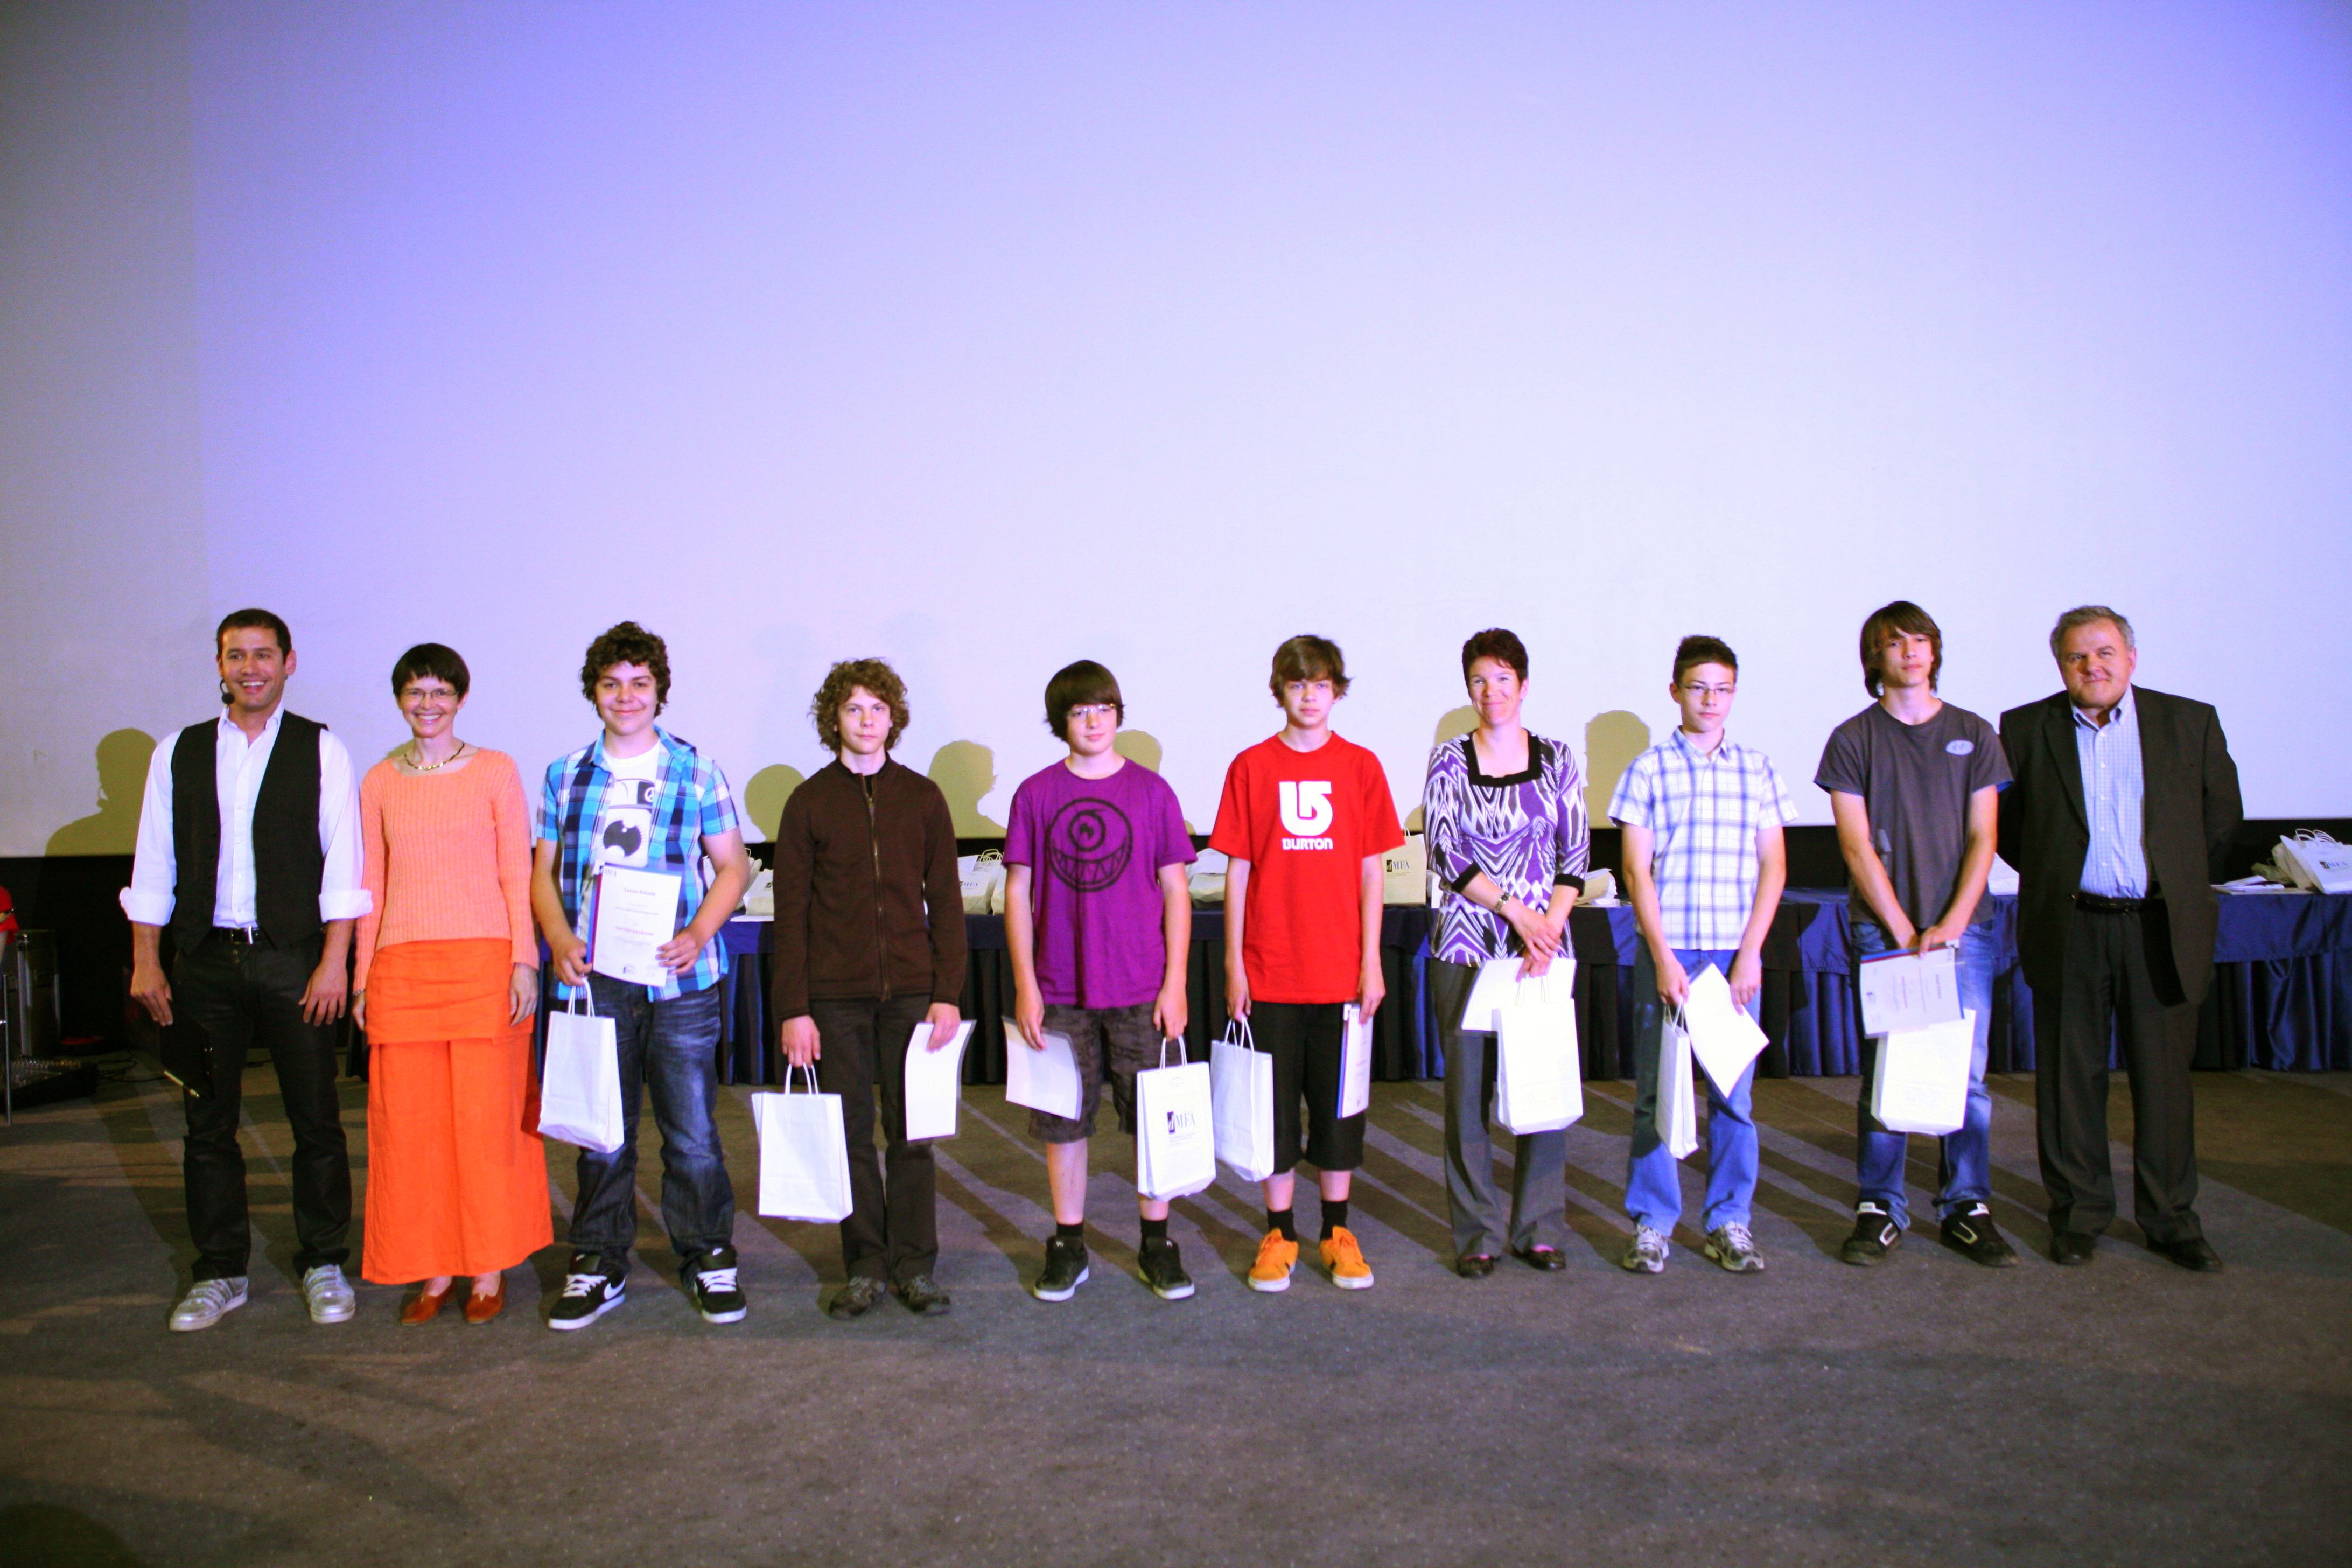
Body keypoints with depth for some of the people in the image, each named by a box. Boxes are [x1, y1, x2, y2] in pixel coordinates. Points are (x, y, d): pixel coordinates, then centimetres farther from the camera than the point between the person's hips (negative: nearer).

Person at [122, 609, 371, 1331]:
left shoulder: (321, 750, 1)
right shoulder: (178, 753, 9)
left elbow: (341, 863, -3)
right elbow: (154, 864, 9)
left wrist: (334, 960, -9)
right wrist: (146, 962, 4)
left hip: (293, 959, -2)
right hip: (204, 960, 3)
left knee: (315, 1117, 3)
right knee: (208, 1121, 9)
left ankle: (324, 1264, 17)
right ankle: (219, 1273, 21)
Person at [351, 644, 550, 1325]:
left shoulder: (496, 771, 4)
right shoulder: (379, 782, 11)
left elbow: (517, 873, 2)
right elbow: (371, 885, 13)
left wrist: (525, 960, -5)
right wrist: (362, 977, 10)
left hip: (484, 961, -2)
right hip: (402, 963, 3)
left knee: (487, 1116, 0)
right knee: (409, 1122, 3)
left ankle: (490, 1269, 11)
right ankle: (433, 1270, 15)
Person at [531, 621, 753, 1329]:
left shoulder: (697, 772, 4)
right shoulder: (564, 776, 10)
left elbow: (734, 866, 5)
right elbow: (543, 873, 13)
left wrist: (698, 934, -10)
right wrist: (558, 939, -5)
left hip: (679, 978, -2)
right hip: (592, 978, 2)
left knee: (693, 1131, 2)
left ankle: (709, 1258, 18)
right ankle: (599, 1264, 22)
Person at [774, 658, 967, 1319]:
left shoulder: (922, 797, 6)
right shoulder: (810, 802, 4)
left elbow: (945, 901, 6)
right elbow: (791, 911, 2)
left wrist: (948, 993, -3)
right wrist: (793, 1008, -4)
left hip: (911, 991, 0)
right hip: (835, 995, 0)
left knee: (912, 1132, 4)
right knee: (850, 1134, 6)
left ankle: (916, 1265, 15)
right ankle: (866, 1265, 18)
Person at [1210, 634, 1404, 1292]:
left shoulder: (1360, 767, 3)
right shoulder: (1251, 767, 1)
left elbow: (1371, 872, 4)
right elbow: (1238, 871, 2)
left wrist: (1371, 961, -1)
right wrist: (1234, 963, -1)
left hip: (1341, 970, 1)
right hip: (1270, 971, 0)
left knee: (1339, 1103, 10)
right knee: (1273, 1104, 7)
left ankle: (1338, 1232, 23)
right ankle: (1279, 1234, 20)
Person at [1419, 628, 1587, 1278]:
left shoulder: (1556, 759, 8)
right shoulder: (1449, 760, 2)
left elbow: (1576, 853, 5)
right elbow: (1445, 853, -5)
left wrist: (1550, 924, -9)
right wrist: (1515, 908, -12)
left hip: (1543, 943, 2)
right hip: (1467, 945, -1)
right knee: (1469, 1090, 2)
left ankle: (1540, 1229, 18)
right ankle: (1477, 1234, 14)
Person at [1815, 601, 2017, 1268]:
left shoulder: (1974, 734, 10)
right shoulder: (1852, 739, 3)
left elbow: (1982, 839, 5)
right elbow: (1858, 847, -3)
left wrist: (1951, 924, -7)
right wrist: (1905, 933, -9)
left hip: (1963, 927, 2)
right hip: (1883, 929, -2)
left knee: (1967, 1072, 2)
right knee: (1884, 1073, 0)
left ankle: (1967, 1208, 14)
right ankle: (1880, 1210, 10)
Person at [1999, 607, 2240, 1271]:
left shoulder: (2191, 722, 5)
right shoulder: (2025, 729, 3)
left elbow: (2221, 816, 14)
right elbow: (2003, 822, 12)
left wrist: (2182, 886, 14)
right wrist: (2050, 879, 9)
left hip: (2161, 929, 1)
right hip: (2068, 932, 0)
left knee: (2165, 1077, 6)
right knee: (2071, 1078, 6)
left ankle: (2170, 1217, 19)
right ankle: (2078, 1211, 18)